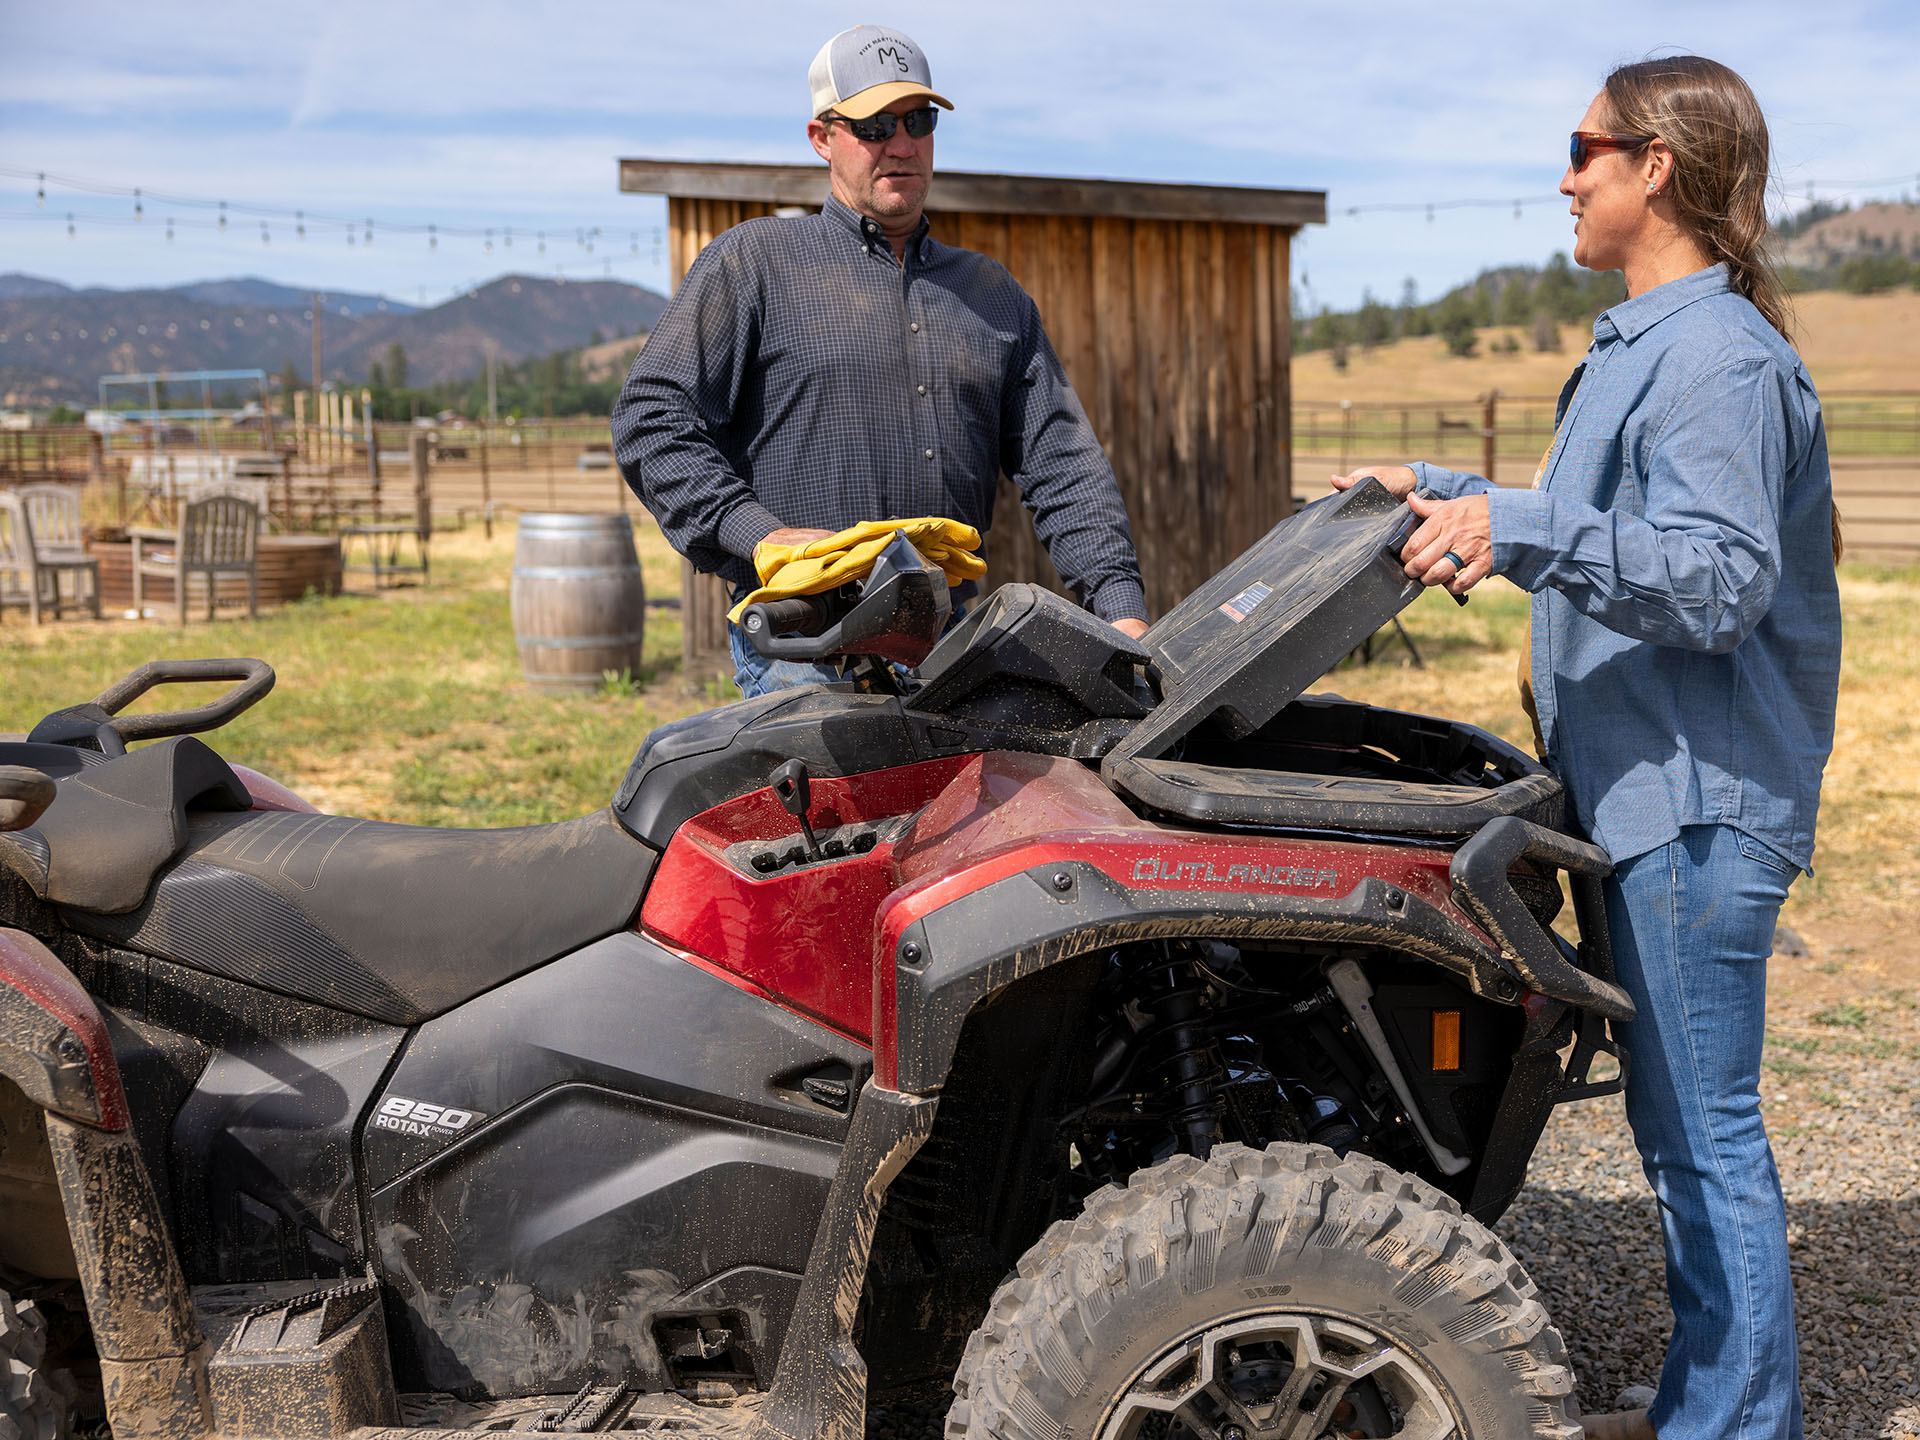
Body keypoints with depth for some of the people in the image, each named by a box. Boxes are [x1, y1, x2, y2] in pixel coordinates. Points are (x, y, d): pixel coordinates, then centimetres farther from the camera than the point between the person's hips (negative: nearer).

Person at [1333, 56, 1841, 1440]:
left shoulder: (1721, 356, -15)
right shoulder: (1643, 346, 17)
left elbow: (1720, 578, -25)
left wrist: (1522, 529, -33)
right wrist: (1444, 494, 25)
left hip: (1702, 803, -11)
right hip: (1652, 790, 11)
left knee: (1707, 1130, -2)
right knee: (1678, 1120, 18)